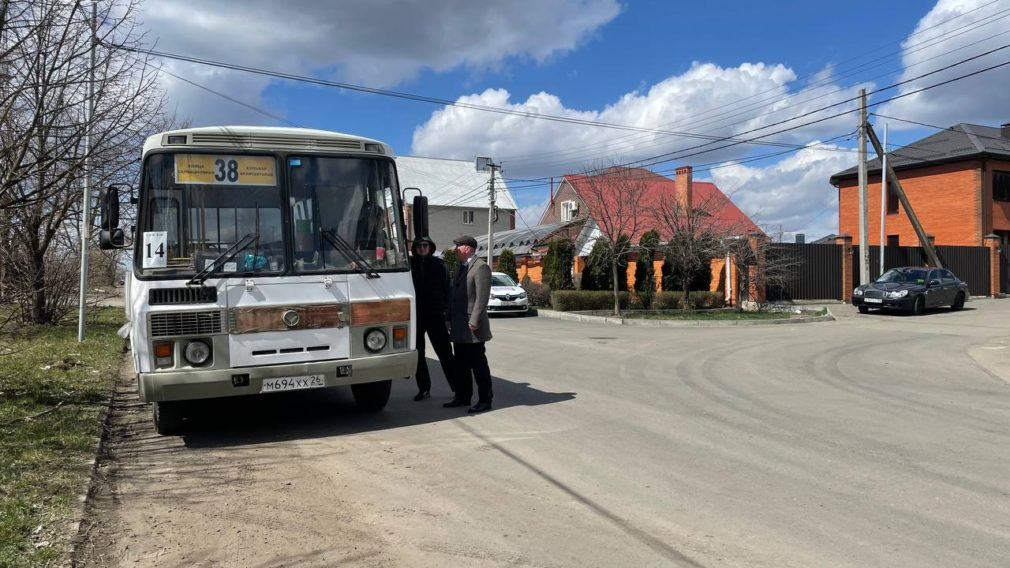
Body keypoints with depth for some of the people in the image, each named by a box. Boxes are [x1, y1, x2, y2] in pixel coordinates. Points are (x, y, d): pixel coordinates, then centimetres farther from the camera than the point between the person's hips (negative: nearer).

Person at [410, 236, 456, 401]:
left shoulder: (438, 264, 2)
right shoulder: (410, 264, 3)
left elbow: (446, 288, 0)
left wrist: (448, 311, -6)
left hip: (435, 314, -2)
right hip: (415, 315, 2)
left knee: (444, 352, 0)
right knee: (418, 353, 8)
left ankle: (457, 387, 6)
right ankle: (424, 388, 19)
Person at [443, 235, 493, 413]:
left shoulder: (481, 267, -11)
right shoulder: (462, 268, 18)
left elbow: (482, 297, -18)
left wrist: (474, 321, -22)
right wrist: (450, 319, 15)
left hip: (472, 327, -9)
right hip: (459, 328, 9)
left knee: (478, 364, -2)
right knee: (461, 364, 14)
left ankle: (485, 400, 5)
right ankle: (462, 397, 24)